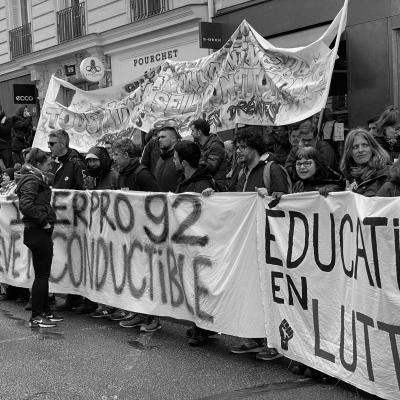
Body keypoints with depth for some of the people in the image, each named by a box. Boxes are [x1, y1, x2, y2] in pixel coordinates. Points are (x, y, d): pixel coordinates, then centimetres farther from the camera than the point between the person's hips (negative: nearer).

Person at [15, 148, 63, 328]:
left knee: (43, 274, 15)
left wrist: (46, 218, 12)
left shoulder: (36, 179, 17)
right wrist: (43, 220, -20)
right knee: (42, 275, -5)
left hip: (39, 232, 10)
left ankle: (45, 312, 24)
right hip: (38, 232, -10)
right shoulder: (32, 180, -13)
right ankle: (36, 317, 0)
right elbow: (26, 205, -26)